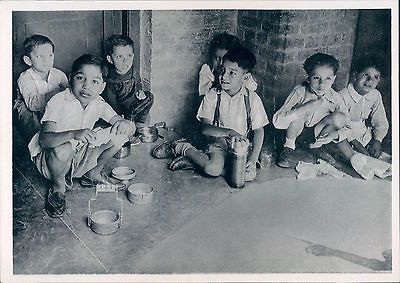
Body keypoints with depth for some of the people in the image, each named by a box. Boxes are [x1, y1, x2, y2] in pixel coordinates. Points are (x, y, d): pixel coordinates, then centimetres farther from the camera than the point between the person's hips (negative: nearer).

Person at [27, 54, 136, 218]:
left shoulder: (97, 103, -6)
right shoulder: (59, 102, -23)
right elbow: (44, 139, -35)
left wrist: (125, 124, -36)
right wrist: (74, 134, -52)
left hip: (79, 158, 5)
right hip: (49, 158, -4)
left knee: (119, 134, -10)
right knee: (63, 149, -40)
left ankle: (93, 173, 9)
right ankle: (58, 186, -7)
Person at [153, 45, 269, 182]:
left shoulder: (252, 99, -3)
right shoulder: (212, 96, -4)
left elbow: (258, 131, -2)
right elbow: (205, 128, -12)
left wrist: (253, 158, -14)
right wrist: (229, 132, -29)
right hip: (219, 143, -2)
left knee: (249, 174, -27)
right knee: (213, 169, -33)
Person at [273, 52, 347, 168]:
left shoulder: (335, 98, -15)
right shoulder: (300, 91, -24)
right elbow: (278, 121, -33)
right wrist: (308, 106, -38)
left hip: (316, 132, 3)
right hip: (296, 130, -3)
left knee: (339, 118, -21)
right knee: (299, 113, -33)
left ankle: (316, 146, 5)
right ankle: (289, 148, -7)